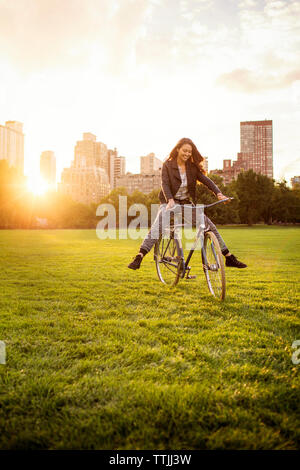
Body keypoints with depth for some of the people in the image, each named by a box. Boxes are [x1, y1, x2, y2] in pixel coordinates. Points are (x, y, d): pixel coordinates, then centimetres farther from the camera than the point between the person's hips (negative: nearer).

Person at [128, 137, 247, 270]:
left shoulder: (192, 167, 2)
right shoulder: (167, 165, -7)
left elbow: (206, 180, -9)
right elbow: (165, 184, -20)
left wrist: (218, 193, -27)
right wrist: (170, 200, -39)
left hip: (188, 203, 4)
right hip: (170, 202, -3)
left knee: (210, 226, -3)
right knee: (157, 227, -28)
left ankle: (229, 258, 7)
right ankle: (138, 258, -30)